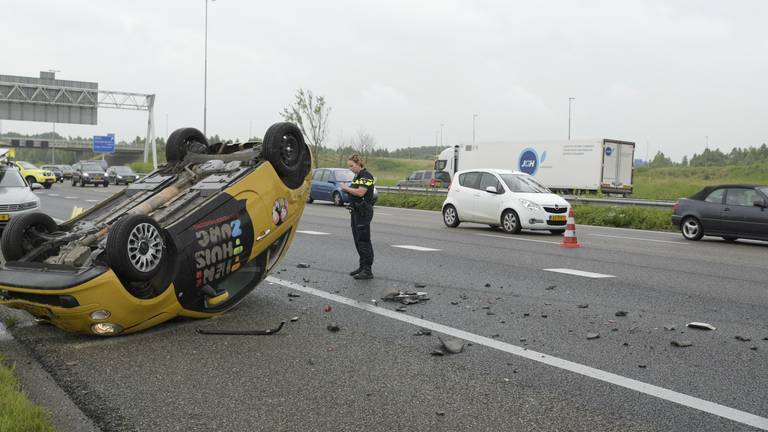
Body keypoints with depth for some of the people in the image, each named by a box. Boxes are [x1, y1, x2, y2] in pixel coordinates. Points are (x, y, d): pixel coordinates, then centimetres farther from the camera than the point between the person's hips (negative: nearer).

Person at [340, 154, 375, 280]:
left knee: (364, 241, -10)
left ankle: (368, 271, -8)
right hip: (356, 211, 10)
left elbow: (360, 192, -25)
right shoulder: (357, 176, 17)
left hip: (364, 212, -10)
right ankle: (363, 267, 21)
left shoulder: (366, 176, -13)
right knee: (358, 240, 13)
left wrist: (347, 188, -12)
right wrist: (346, 190, 4)